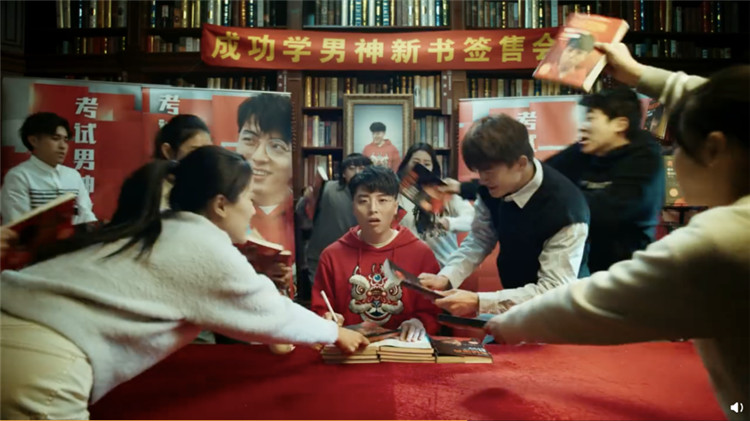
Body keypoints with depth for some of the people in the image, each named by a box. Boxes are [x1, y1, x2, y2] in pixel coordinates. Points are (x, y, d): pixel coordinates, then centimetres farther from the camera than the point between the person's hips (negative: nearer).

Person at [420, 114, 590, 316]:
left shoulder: (565, 208, -28)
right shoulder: (492, 187, -12)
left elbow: (554, 291, -28)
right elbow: (479, 239, 3)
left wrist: (479, 302, -35)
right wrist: (445, 277, -14)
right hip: (514, 300, 5)